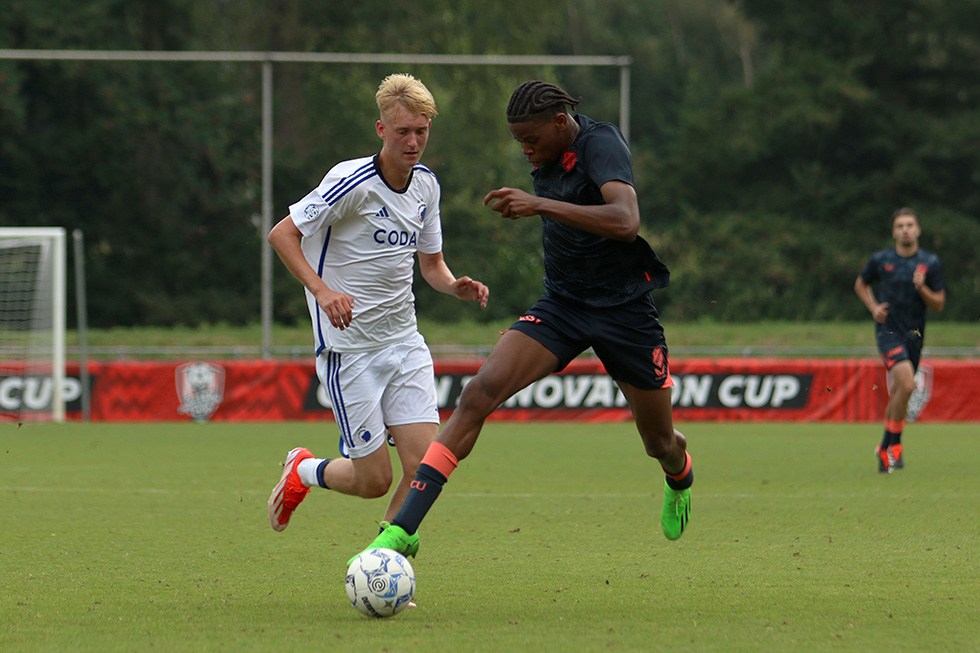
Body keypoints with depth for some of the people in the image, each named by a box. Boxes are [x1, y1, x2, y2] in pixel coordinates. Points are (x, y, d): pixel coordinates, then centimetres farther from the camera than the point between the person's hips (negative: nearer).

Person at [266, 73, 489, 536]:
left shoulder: (426, 185, 7)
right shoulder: (352, 182, -15)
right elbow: (281, 234, -14)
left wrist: (457, 287, -4)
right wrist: (322, 290, -28)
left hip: (404, 341, 6)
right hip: (349, 348, -6)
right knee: (374, 480, -4)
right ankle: (304, 471, 28)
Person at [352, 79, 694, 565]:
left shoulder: (600, 143, -19)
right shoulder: (547, 157, 4)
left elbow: (626, 222, -37)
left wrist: (542, 205, -41)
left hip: (625, 309, -5)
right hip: (560, 303, 5)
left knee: (660, 444, 11)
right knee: (481, 392, -20)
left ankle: (680, 477, 54)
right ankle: (403, 528, -25)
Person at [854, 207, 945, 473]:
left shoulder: (930, 263, 1)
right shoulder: (880, 260, 0)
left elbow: (939, 304, 3)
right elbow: (861, 284, 18)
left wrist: (922, 288, -16)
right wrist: (874, 307, 1)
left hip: (914, 334, 3)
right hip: (888, 330, -3)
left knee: (898, 394, 10)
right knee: (906, 384, -23)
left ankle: (885, 449, 30)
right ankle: (894, 445, -9)